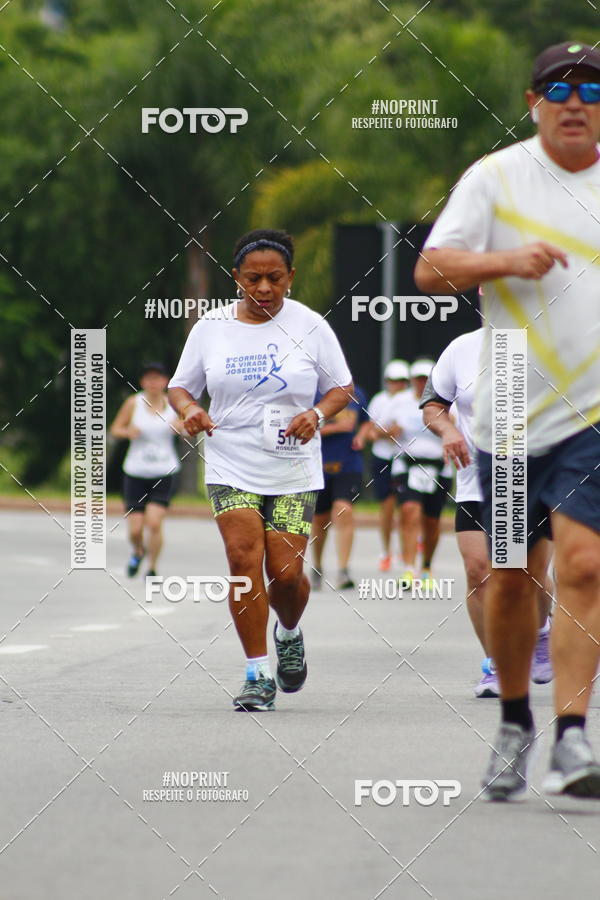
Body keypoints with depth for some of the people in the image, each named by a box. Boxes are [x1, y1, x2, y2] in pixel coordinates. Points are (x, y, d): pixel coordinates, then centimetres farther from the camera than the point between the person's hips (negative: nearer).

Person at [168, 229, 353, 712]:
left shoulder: (309, 325, -1)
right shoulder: (211, 327, 3)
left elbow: (342, 386, 7)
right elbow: (180, 386, 12)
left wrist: (317, 414, -13)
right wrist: (189, 409, -11)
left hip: (294, 471, 0)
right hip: (231, 468, 0)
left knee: (286, 572, -6)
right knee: (244, 557, -17)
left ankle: (289, 633, 30)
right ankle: (258, 675, -11)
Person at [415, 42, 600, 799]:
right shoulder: (495, 177, 1)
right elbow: (430, 270, -7)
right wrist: (506, 261, -21)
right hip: (510, 416, 0)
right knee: (510, 577, 7)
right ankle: (514, 722, 28)